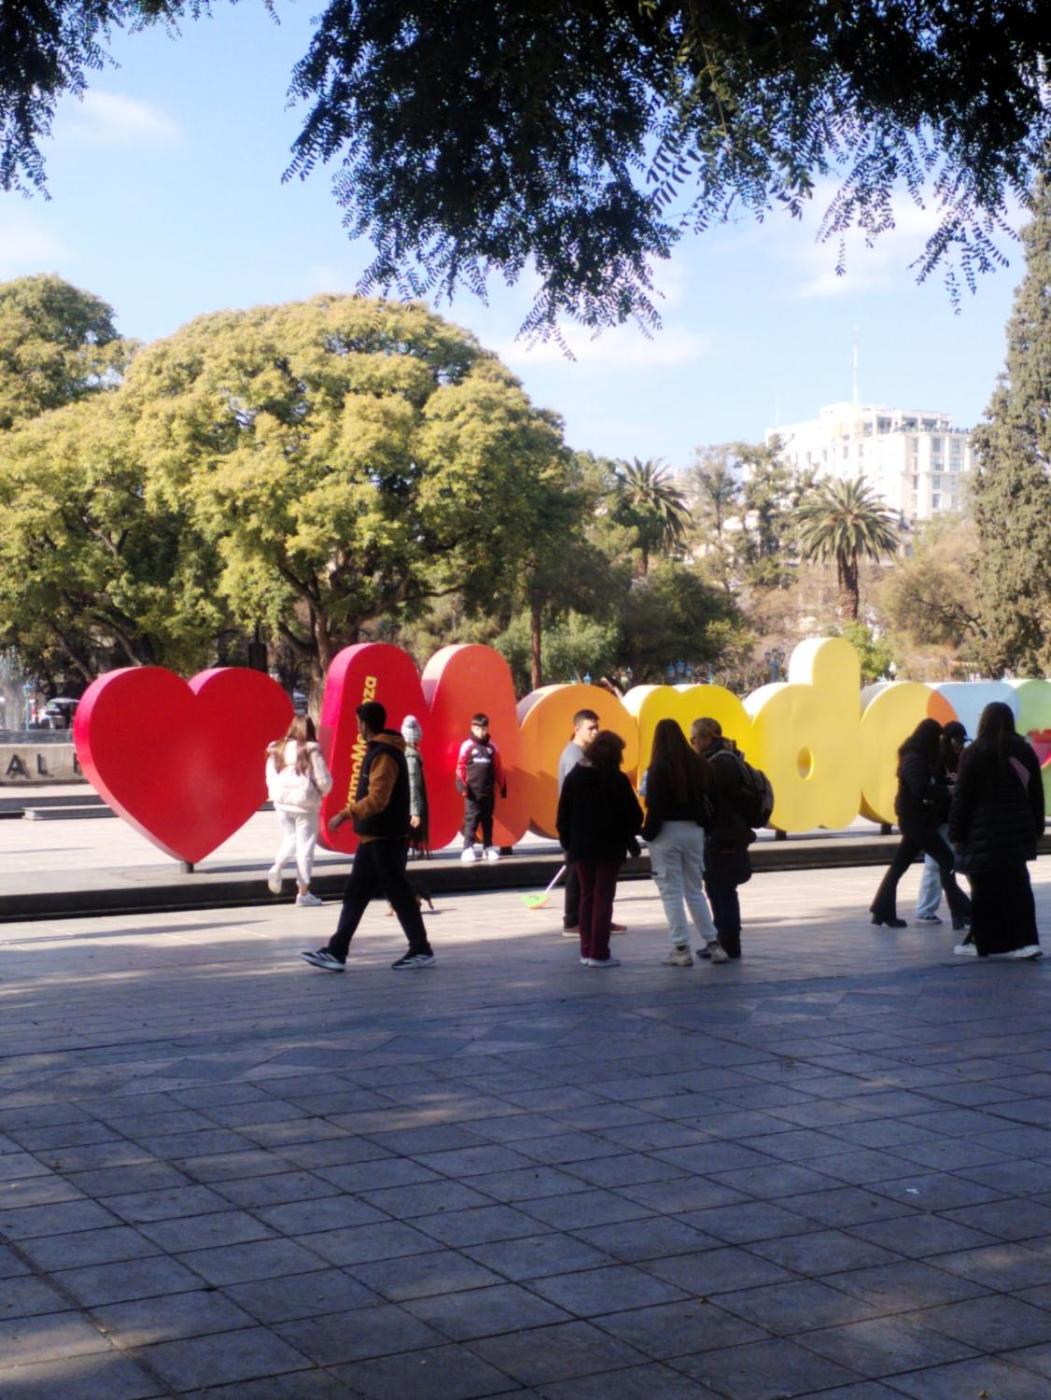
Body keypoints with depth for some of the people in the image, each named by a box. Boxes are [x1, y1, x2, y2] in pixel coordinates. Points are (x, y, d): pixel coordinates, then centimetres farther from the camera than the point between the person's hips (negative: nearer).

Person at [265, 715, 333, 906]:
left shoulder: (277, 749, 4)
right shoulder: (311, 751, -9)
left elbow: (270, 778, 7)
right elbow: (323, 781, -7)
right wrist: (321, 793, 13)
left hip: (282, 802, 4)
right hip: (304, 803, -4)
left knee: (289, 839, 21)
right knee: (305, 845, 3)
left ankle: (277, 867, -8)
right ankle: (303, 893, 5)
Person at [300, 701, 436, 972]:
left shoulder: (384, 755, -17)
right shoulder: (377, 751, 14)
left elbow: (376, 799, -26)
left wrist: (345, 814, -25)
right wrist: (352, 813, 19)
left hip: (385, 839, -10)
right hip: (373, 837, 10)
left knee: (399, 895, -2)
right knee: (355, 895, 8)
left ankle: (421, 951, 7)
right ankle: (336, 952, 10)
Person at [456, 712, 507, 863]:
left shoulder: (492, 747, 9)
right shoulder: (467, 746, -1)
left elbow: (498, 768, 14)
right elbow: (460, 766, -3)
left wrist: (503, 785, 16)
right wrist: (461, 784, -13)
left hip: (488, 792, 4)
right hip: (472, 791, -4)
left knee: (488, 820, 9)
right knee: (471, 820, -6)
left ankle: (488, 848, 16)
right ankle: (468, 849, -5)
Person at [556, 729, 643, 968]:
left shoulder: (573, 777, 3)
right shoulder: (616, 779, -10)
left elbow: (563, 814, 5)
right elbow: (634, 814, -9)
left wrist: (567, 842, 12)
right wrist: (630, 836, 8)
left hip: (581, 846, 4)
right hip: (610, 847, -4)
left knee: (587, 897, 13)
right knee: (603, 898, -1)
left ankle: (587, 951, 14)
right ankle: (599, 953, -4)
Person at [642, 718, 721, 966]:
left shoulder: (659, 768, -14)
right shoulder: (699, 764, 3)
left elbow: (654, 805, -15)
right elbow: (709, 799, 6)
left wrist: (648, 832, -5)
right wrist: (702, 824, 12)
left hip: (667, 832, -5)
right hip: (694, 831, 5)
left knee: (671, 891, 2)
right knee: (695, 890, 16)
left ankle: (681, 948, 1)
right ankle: (713, 943, 14)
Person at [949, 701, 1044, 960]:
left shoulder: (974, 754, -7)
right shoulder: (1024, 751, 8)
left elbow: (962, 798, -7)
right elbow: (1036, 794, 13)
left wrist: (956, 834, -1)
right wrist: (1036, 828, 20)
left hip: (985, 835, -5)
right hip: (1018, 830, 5)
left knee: (987, 890, 1)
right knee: (1017, 885, 10)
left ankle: (986, 943, 6)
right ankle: (1024, 940, 4)